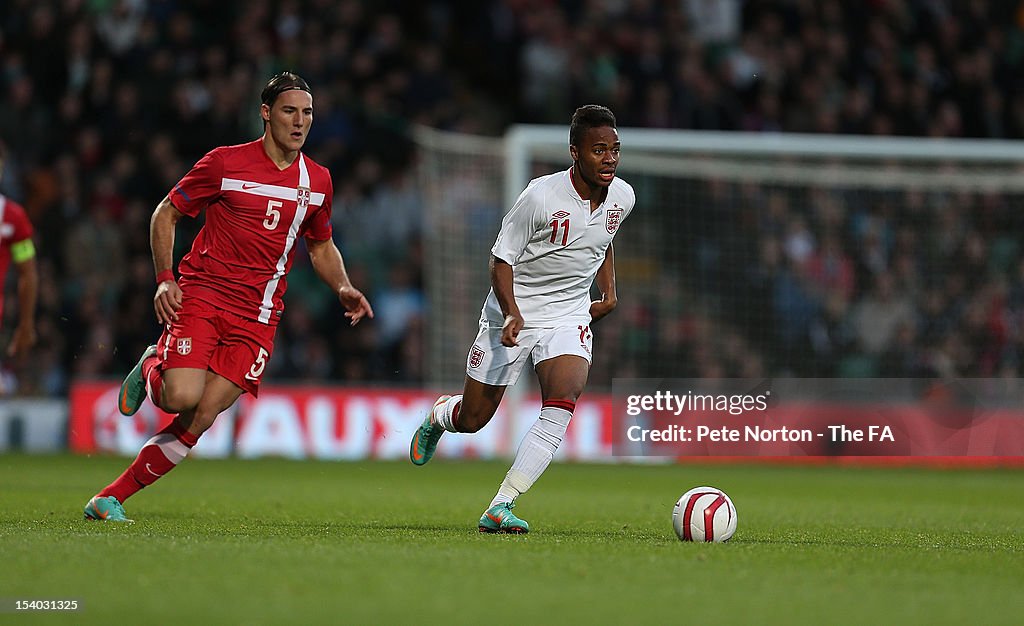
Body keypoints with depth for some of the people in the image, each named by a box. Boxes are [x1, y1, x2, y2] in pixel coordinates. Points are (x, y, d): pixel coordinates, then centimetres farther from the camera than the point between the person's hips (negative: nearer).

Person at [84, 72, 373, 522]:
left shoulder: (317, 181, 10)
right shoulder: (225, 163, -2)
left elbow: (321, 247, 26)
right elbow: (165, 214, 6)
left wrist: (343, 289, 6)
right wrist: (165, 279, -7)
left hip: (256, 318, 3)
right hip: (201, 295, -3)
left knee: (200, 418, -12)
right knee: (182, 398, -24)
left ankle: (110, 499, -3)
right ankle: (152, 369, 14)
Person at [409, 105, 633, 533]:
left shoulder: (622, 197, -4)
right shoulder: (542, 196, -21)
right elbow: (501, 259, -13)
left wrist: (609, 293, 9)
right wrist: (512, 314, -27)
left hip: (570, 317, 3)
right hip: (513, 315, -3)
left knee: (561, 406, -23)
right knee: (472, 420, 6)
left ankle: (500, 508, -22)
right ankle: (438, 416, 47)